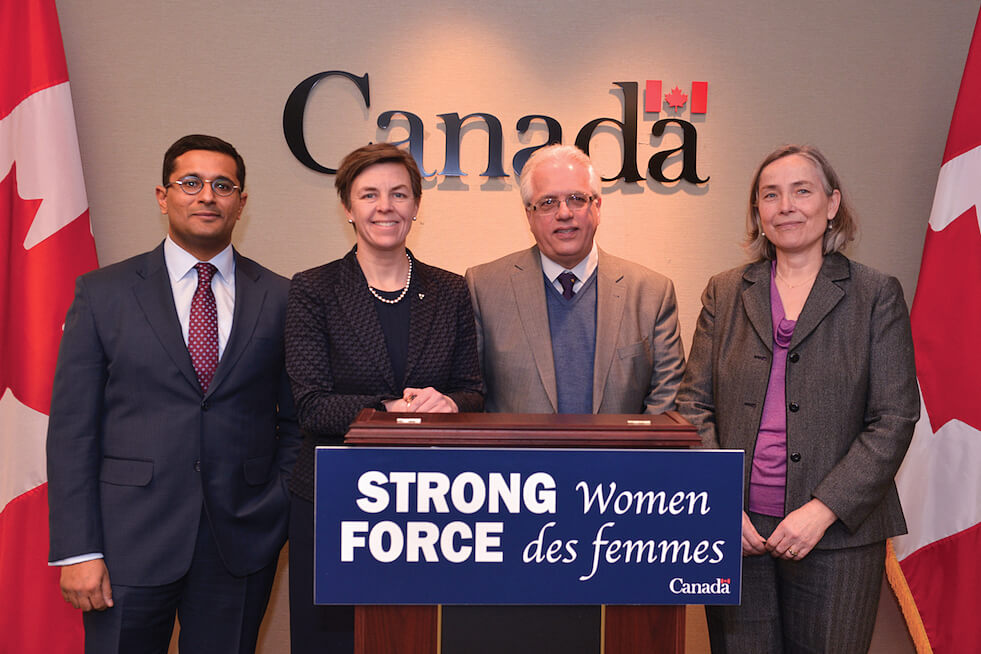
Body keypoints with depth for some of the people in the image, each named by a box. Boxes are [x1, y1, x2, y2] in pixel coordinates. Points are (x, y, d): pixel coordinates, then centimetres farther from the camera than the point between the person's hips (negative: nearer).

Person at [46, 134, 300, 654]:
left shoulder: (281, 298, 4)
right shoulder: (102, 293, 2)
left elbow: (296, 421, 9)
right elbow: (71, 429, -1)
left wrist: (280, 512, -2)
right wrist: (77, 550, -7)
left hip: (242, 544, 1)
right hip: (130, 544, -1)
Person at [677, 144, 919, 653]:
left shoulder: (877, 296, 2)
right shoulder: (724, 293, 8)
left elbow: (894, 420, -3)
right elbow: (694, 405, 6)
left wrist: (823, 509, -13)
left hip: (836, 538, -1)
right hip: (736, 535, 2)